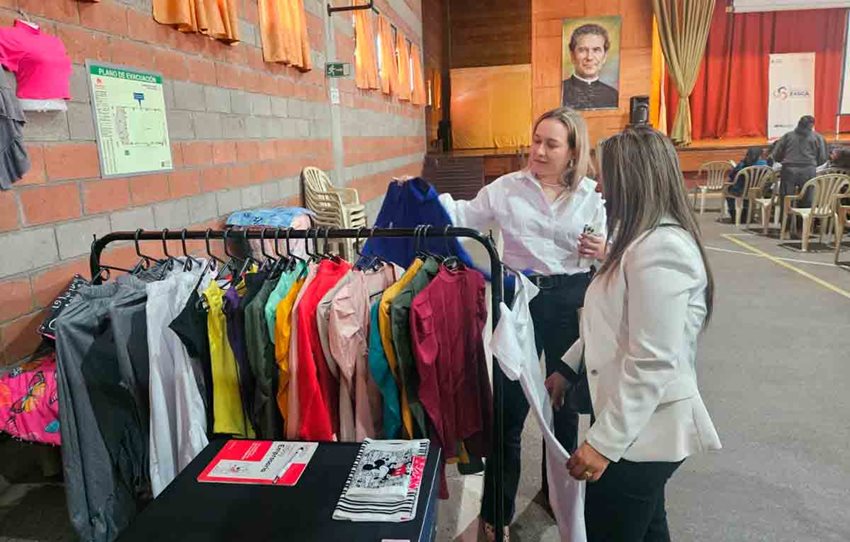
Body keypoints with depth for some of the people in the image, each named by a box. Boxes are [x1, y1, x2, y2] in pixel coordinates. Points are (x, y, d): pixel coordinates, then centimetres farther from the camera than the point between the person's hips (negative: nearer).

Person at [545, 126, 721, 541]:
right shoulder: (644, 240, 10)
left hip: (642, 430, -9)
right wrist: (567, 367, 19)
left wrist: (604, 441, -23)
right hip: (637, 424, 10)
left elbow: (652, 364, -27)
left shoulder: (660, 250, -24)